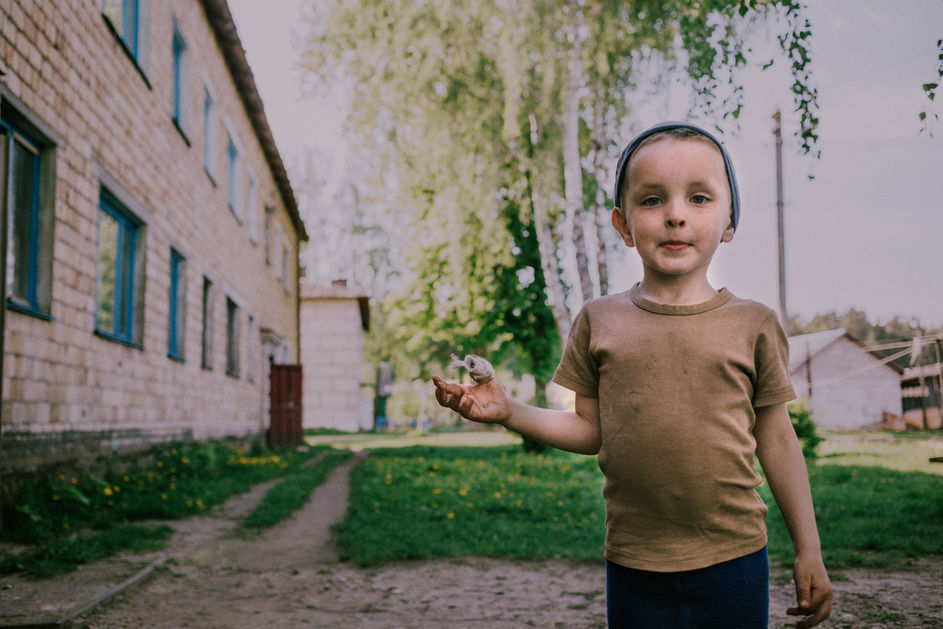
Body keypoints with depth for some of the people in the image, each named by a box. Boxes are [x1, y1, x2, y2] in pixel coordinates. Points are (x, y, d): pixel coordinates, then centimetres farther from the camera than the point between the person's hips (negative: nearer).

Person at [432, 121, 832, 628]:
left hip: (732, 561, 0)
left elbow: (775, 440, 5)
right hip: (633, 567, 1)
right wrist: (508, 412, -8)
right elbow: (591, 429, 6)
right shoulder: (599, 321, 2)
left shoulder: (752, 325, 0)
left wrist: (809, 551, 7)